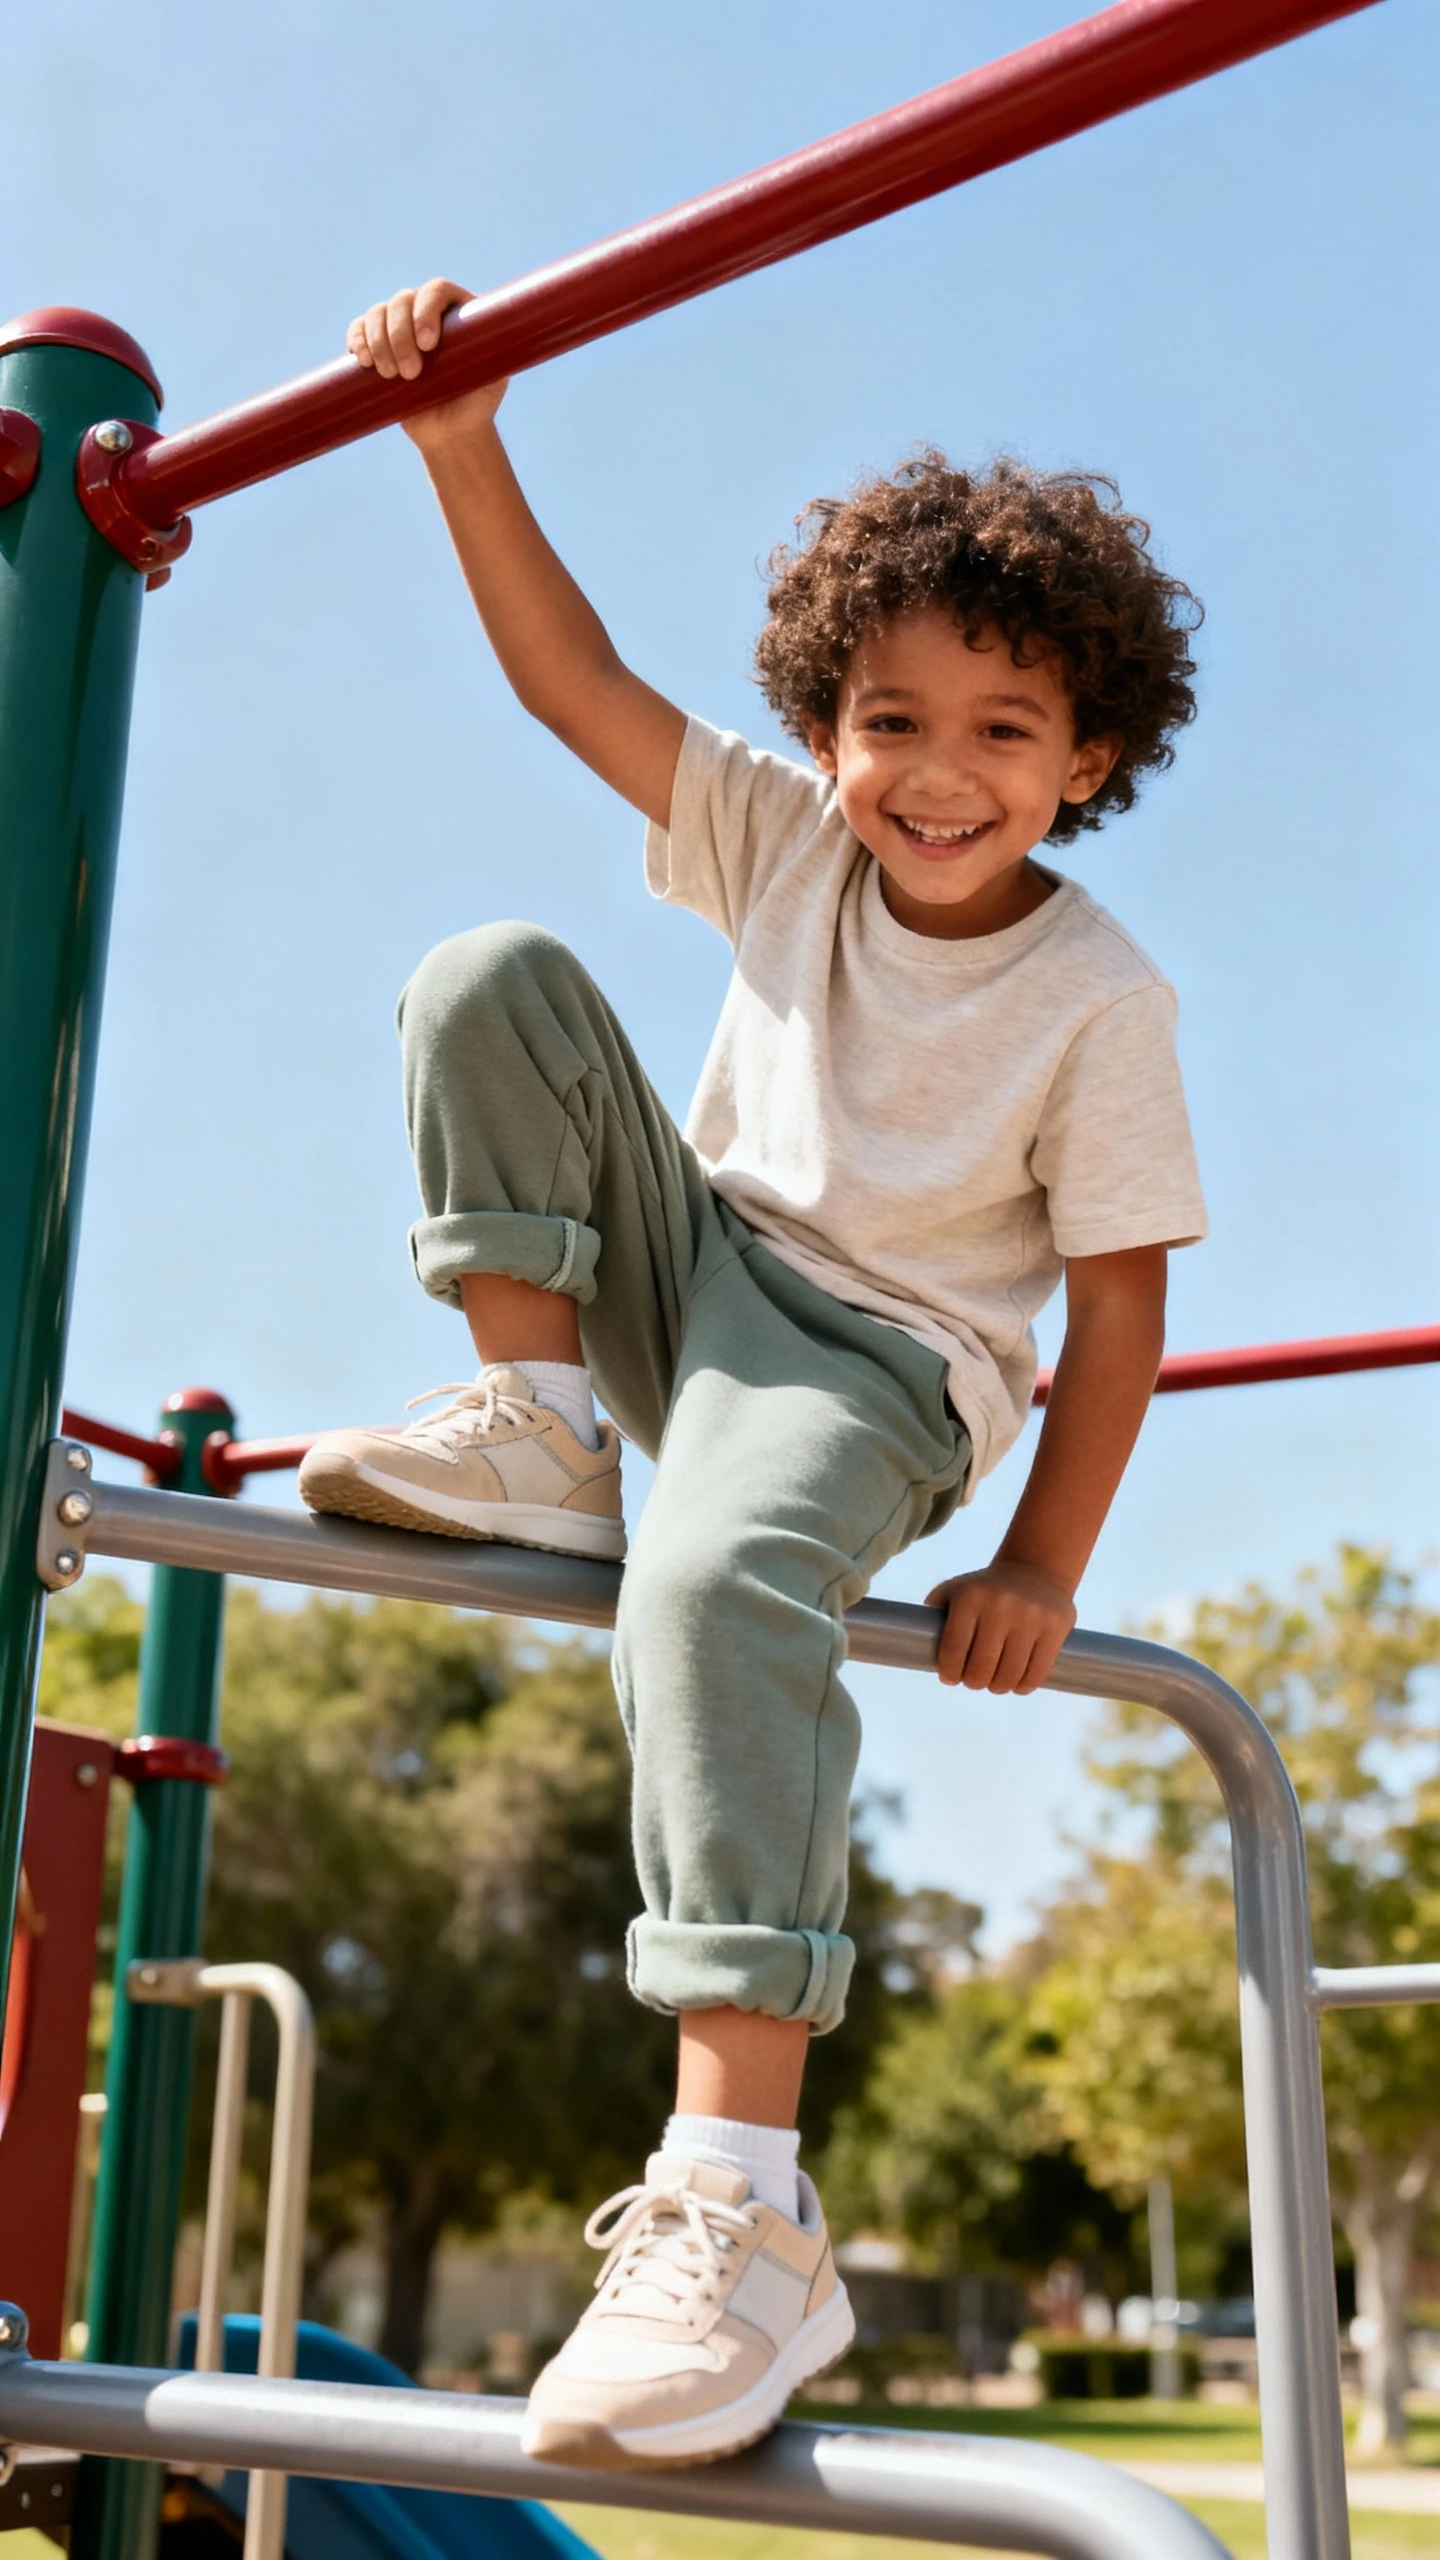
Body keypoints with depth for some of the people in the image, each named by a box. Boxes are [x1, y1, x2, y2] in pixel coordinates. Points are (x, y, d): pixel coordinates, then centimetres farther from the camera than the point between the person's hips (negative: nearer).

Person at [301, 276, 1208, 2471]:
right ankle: (536, 1424, -11)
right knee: (494, 979, -10)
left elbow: (1118, 1304, -12)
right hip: (695, 1271, 6)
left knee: (722, 1579, -41)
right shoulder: (788, 841, -1)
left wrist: (1038, 1572, -16)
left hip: (887, 1362, -5)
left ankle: (739, 2218, -41)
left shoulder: (1101, 1001, -13)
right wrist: (466, 444, -16)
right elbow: (578, 678, -4)